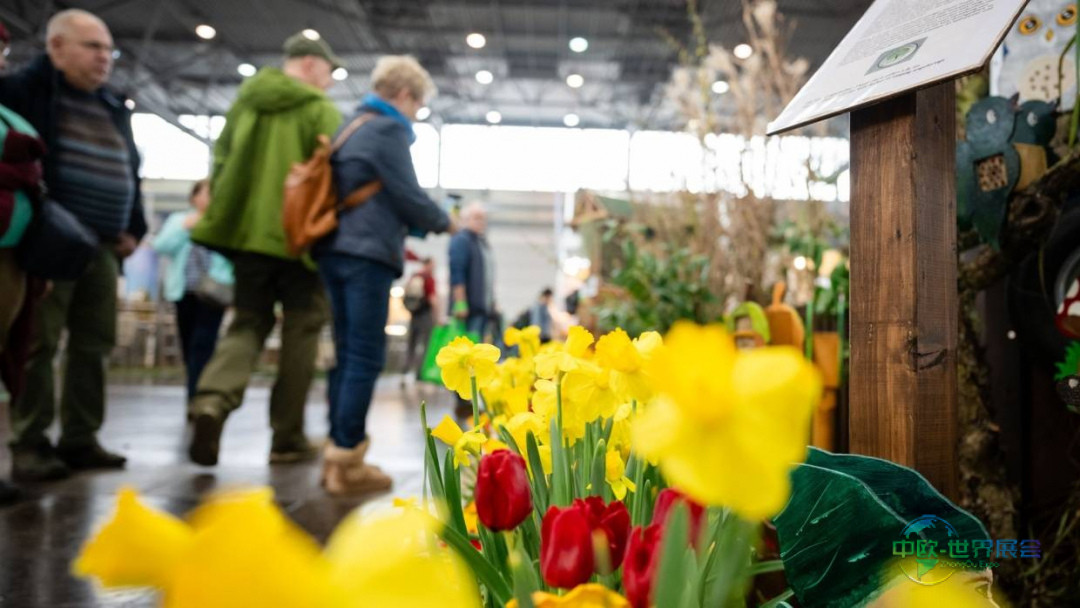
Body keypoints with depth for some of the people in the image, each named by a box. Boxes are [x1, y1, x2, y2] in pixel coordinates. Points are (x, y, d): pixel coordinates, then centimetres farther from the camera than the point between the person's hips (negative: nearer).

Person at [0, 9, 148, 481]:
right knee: (38, 343, -4)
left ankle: (79, 439, 15)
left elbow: (131, 172, 25)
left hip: (102, 245, 7)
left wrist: (133, 228, 16)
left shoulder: (114, 108, 19)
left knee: (94, 344, 6)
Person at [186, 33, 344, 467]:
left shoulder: (245, 100, 14)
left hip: (246, 231, 5)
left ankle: (213, 400, -15)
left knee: (248, 321, 13)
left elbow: (221, 162, 16)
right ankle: (288, 438, 10)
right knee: (300, 333, 6)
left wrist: (223, 216, 22)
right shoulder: (321, 111, -4)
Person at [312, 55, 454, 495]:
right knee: (365, 358, -5)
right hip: (368, 254, -9)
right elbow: (407, 195, -9)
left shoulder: (352, 126, 20)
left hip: (336, 250, 9)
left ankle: (337, 452, 15)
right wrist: (443, 222, 9)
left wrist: (412, 225, 21)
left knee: (347, 355, 11)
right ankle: (347, 462, -3)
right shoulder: (388, 129, -7)